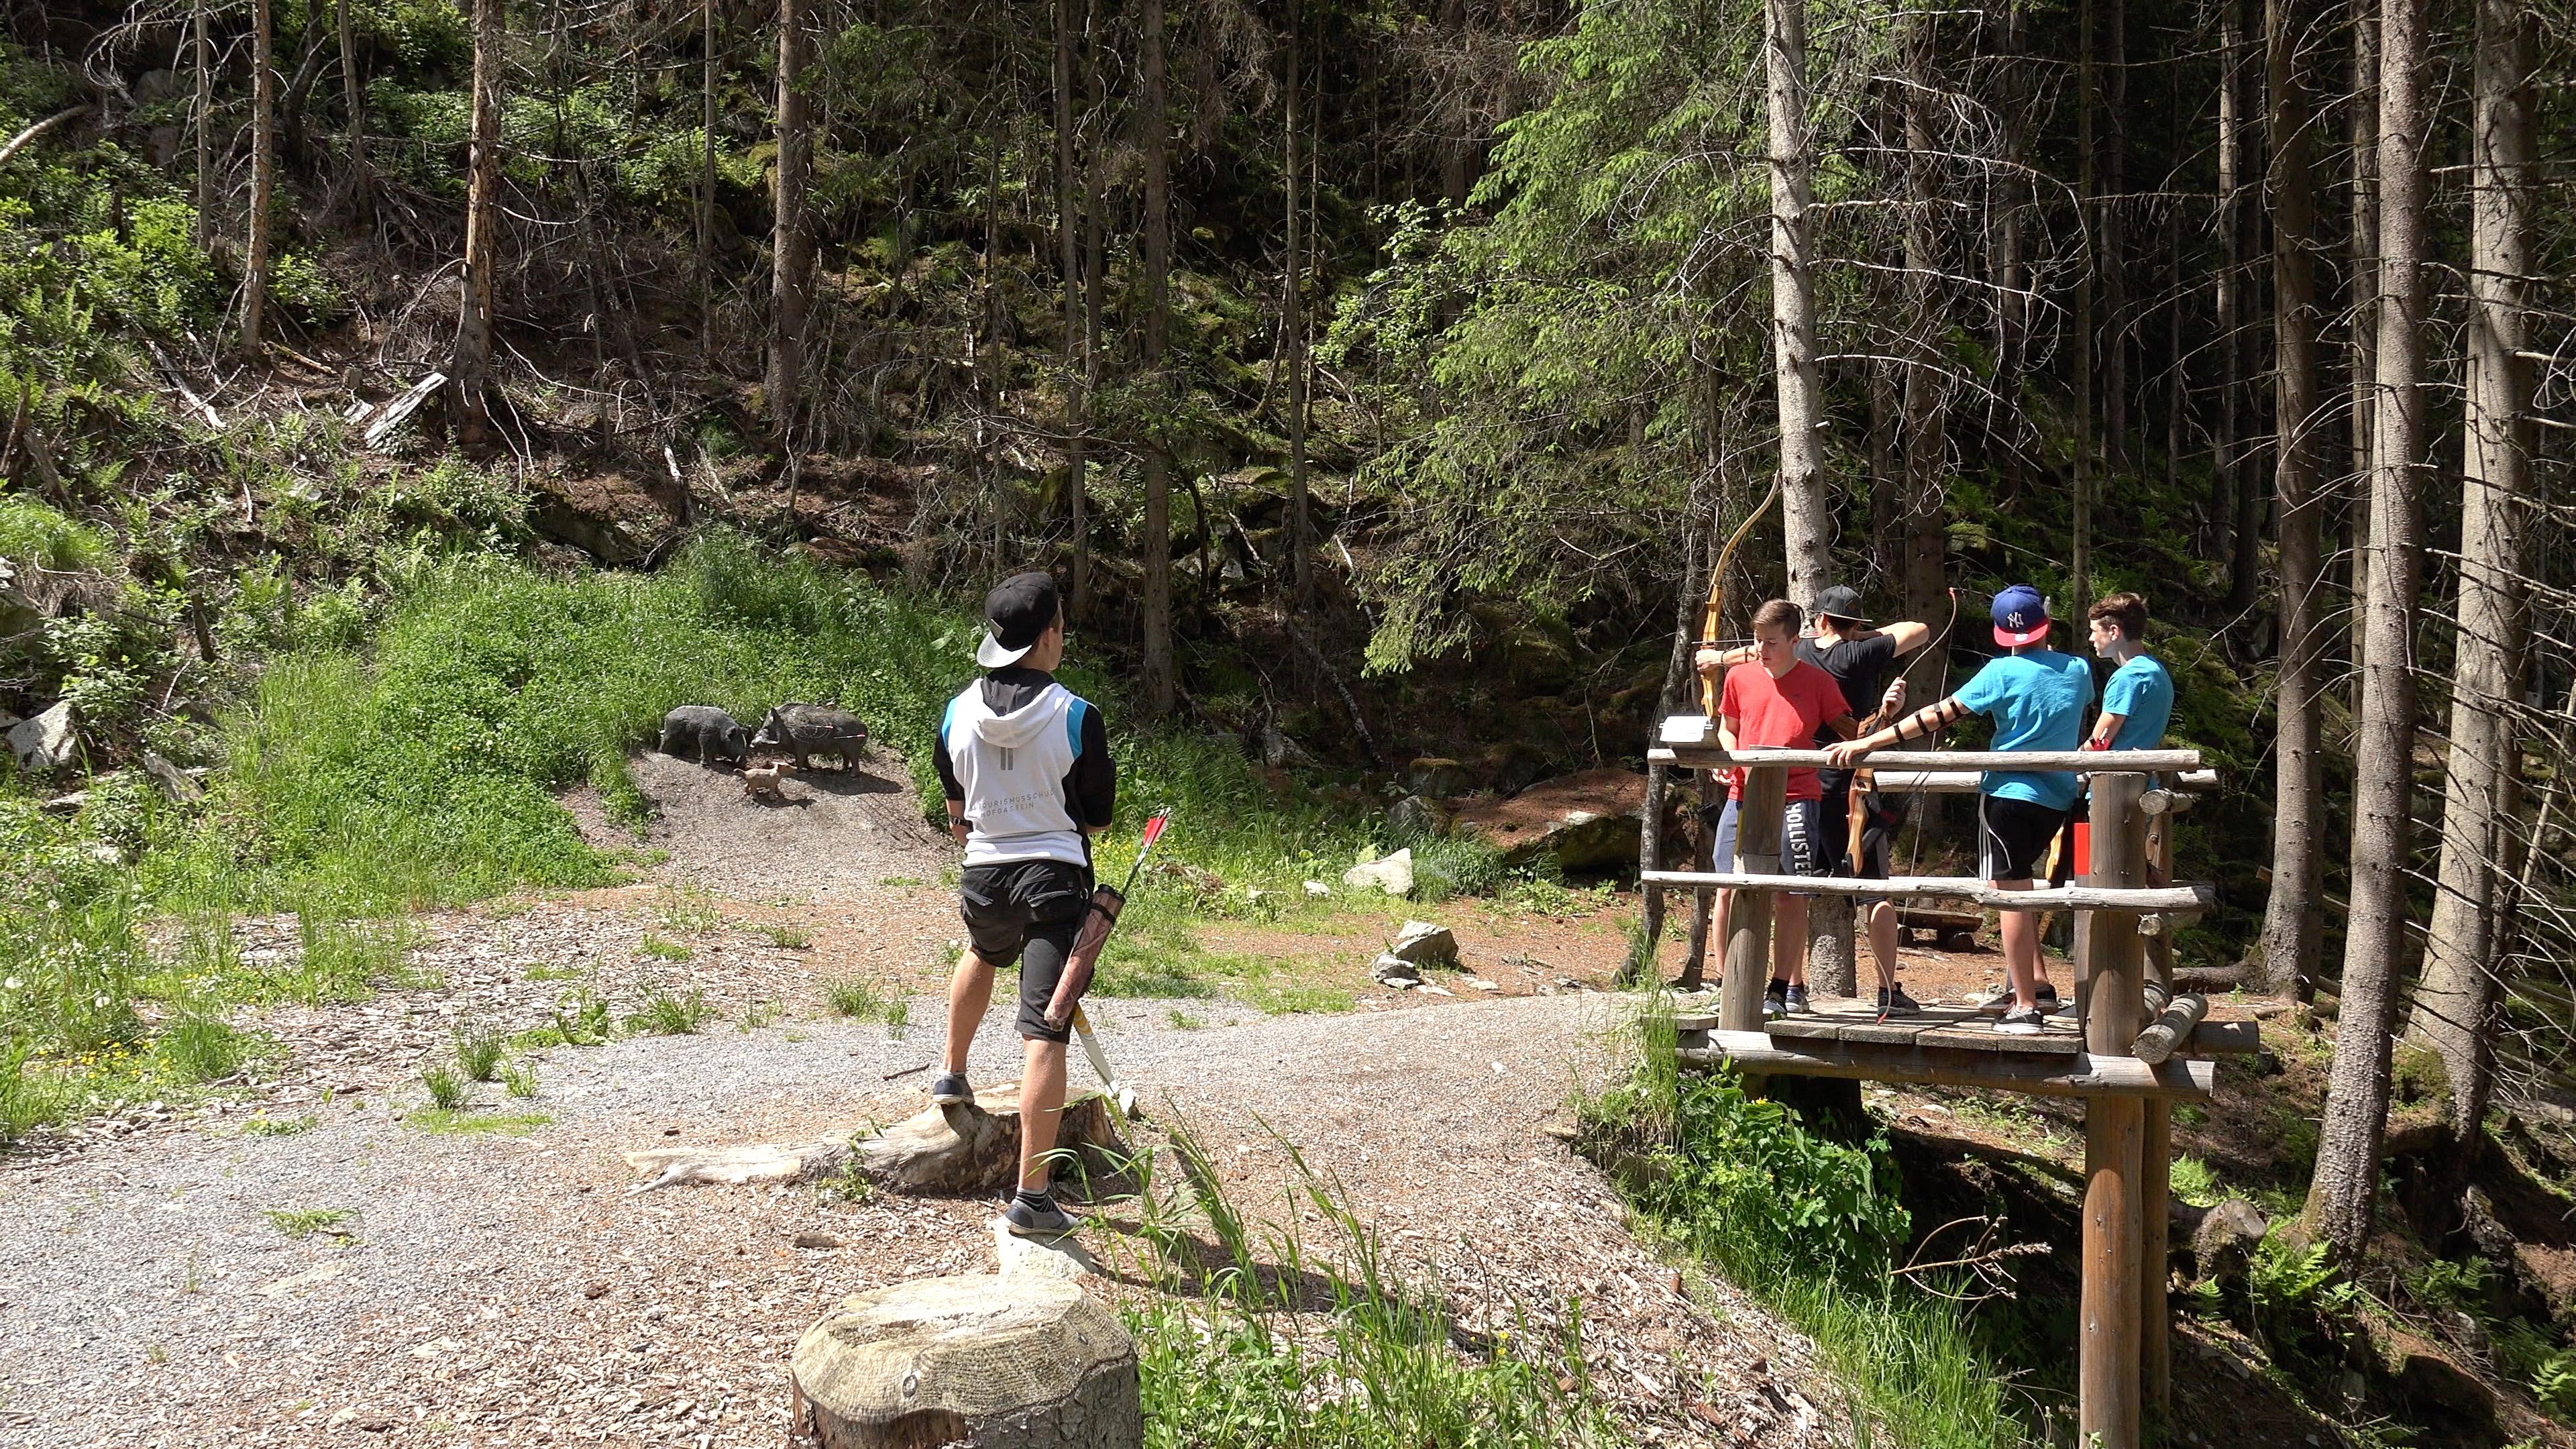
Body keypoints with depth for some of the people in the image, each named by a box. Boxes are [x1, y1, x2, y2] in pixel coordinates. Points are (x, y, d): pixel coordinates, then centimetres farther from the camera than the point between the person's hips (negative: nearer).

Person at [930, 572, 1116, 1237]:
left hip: (983, 877, 5)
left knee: (983, 953, 39)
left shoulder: (959, 711, 0)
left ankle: (952, 1075, 54)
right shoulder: (1075, 716, -12)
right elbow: (1098, 814, -1)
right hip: (1056, 878, -5)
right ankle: (1032, 1196, -6)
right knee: (1045, 1035, -6)